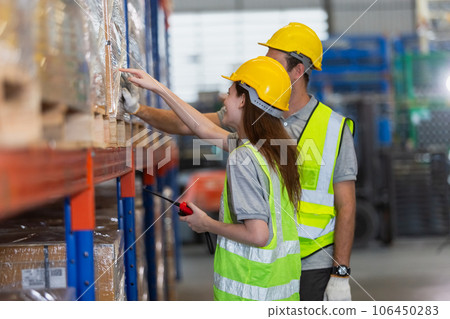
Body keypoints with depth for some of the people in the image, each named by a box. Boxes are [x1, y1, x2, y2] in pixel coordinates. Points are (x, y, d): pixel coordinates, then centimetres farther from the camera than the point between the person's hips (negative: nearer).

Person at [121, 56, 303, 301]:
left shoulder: (243, 158, -18)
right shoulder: (275, 147, 8)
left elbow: (257, 235, -24)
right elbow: (208, 131, 21)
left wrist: (206, 224, -7)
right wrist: (158, 88, 25)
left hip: (249, 290, -8)